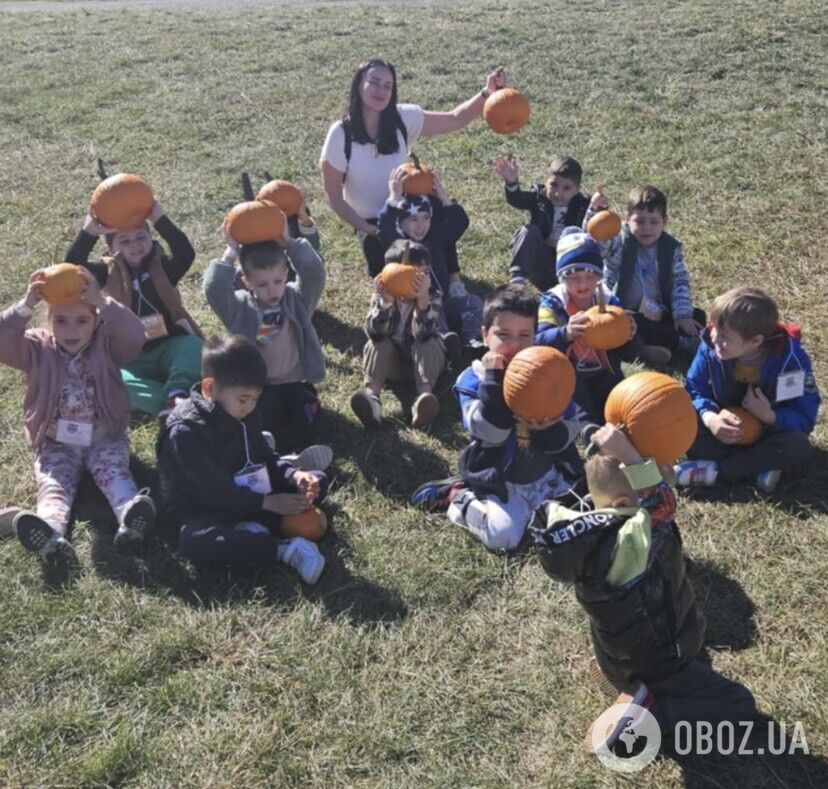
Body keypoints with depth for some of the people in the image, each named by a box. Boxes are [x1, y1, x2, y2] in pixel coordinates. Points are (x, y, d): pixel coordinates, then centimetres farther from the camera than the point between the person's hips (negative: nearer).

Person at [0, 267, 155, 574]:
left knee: (114, 472, -29)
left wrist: (102, 302, -34)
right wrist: (26, 306, -27)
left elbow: (135, 335, -22)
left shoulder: (107, 346, -2)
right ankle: (52, 536, -56)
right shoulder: (38, 349, 2)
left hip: (104, 438, -1)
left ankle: (130, 519, -58)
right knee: (53, 485, -26)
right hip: (56, 443, 1)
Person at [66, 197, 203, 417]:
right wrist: (88, 233, -25)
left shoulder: (162, 266, 4)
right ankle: (167, 400, -45)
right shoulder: (109, 271, 5)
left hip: (170, 347, 0)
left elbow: (186, 254, -17)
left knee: (193, 345, -32)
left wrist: (160, 220, -23)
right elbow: (72, 268, -12)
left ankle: (176, 396, -48)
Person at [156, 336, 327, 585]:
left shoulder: (246, 412, 0)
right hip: (201, 508, -7)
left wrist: (294, 475, -13)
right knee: (194, 540, -42)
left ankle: (256, 529, -22)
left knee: (317, 481, 1)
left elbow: (264, 457, 9)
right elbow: (213, 492, -25)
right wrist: (269, 503, -27)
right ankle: (287, 549, -39)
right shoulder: (185, 431, -24)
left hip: (246, 493, 8)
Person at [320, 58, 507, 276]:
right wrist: (368, 230, -19)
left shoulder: (403, 118, -11)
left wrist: (486, 94, -22)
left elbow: (454, 120, -5)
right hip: (372, 225, -2)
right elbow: (333, 196, -13)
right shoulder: (341, 135, -19)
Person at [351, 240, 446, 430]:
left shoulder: (433, 296, -17)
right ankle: (371, 395, -47)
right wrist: (385, 302, -43)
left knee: (427, 343, -30)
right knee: (377, 344, -27)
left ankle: (424, 397, -50)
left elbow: (423, 335, -34)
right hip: (391, 360, 1)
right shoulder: (382, 296, -13)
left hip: (424, 358, -1)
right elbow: (374, 334, -28)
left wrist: (422, 300, -50)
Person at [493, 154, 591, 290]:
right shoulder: (539, 196, -5)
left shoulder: (583, 205, -4)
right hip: (538, 260, 1)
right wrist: (511, 182, -49)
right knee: (528, 230, -24)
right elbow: (518, 200, -26)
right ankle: (518, 279, -28)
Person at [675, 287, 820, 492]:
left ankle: (713, 471, -29)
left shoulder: (790, 358, -23)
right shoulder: (710, 347, -17)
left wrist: (769, 416, -37)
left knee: (797, 445, -35)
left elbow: (804, 417, -19)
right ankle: (760, 466, -29)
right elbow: (695, 391, -10)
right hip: (723, 430, 2)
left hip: (769, 433, -2)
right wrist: (710, 418, -32)